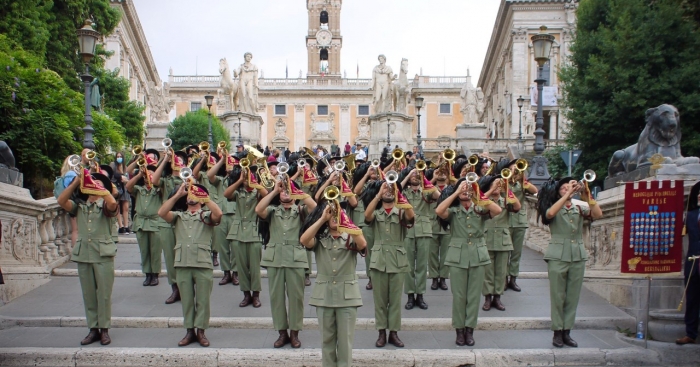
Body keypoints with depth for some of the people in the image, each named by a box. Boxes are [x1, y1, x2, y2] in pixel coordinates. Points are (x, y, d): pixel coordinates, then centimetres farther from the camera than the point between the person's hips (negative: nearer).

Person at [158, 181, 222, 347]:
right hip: (182, 264, 2)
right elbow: (161, 212, -1)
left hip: (203, 264, -2)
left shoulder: (206, 215, 10)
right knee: (186, 300, 8)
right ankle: (190, 331, 17)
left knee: (202, 300, 2)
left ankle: (201, 331, 12)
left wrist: (203, 195, -8)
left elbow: (218, 214, -12)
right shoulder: (178, 216, 17)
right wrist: (178, 194, -2)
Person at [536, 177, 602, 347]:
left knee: (573, 297, 7)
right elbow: (550, 213, -25)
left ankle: (567, 332, 15)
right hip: (558, 256, -4)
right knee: (558, 296, 0)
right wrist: (567, 194, -25)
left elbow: (597, 214, -7)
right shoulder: (554, 208, 0)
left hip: (578, 256, 4)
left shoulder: (579, 208, 10)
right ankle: (557, 332, 8)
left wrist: (587, 196, -19)